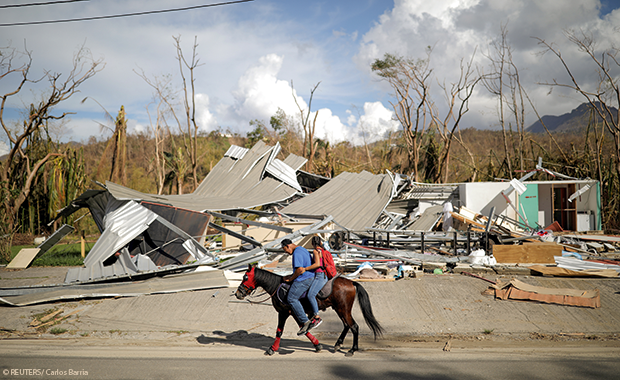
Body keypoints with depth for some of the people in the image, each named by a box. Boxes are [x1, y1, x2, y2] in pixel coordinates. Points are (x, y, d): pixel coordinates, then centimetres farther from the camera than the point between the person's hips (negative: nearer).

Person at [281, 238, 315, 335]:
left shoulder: (297, 253, -15)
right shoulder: (303, 250, 19)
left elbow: (300, 269, -24)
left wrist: (290, 279, -10)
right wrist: (291, 276, 20)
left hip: (303, 279, -11)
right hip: (310, 277, 11)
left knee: (291, 298, -11)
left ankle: (305, 322, -12)